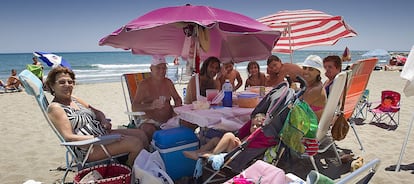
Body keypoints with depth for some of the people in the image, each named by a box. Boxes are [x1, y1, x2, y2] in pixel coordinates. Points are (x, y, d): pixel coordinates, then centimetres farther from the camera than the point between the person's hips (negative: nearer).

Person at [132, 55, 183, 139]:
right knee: (148, 129, -36)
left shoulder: (168, 82, 13)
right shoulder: (144, 84, -3)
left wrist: (177, 107, 0)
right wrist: (151, 106, -27)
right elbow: (134, 107, -10)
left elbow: (177, 99, 23)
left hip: (170, 121, 5)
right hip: (152, 122, -5)